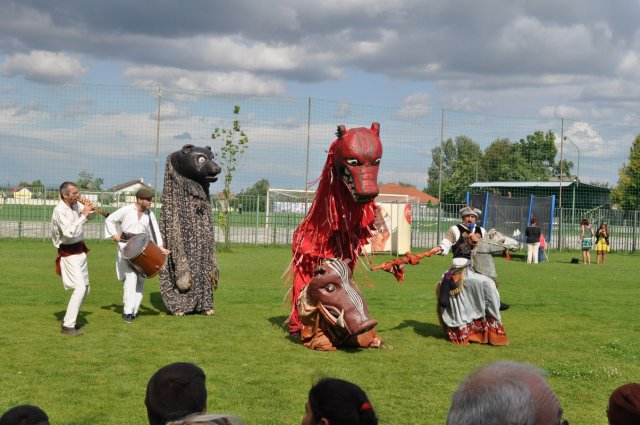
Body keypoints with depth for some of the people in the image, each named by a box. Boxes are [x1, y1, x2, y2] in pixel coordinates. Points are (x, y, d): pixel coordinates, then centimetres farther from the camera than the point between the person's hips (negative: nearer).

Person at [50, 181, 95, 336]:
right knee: (80, 288, -17)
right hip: (69, 253, -9)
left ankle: (69, 319, 28)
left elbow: (91, 216, 17)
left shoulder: (75, 205, 1)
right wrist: (84, 215, -30)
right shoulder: (60, 210, -20)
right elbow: (69, 232, -33)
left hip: (79, 251, 9)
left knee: (85, 288, 15)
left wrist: (89, 208, -5)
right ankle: (68, 326, -12)